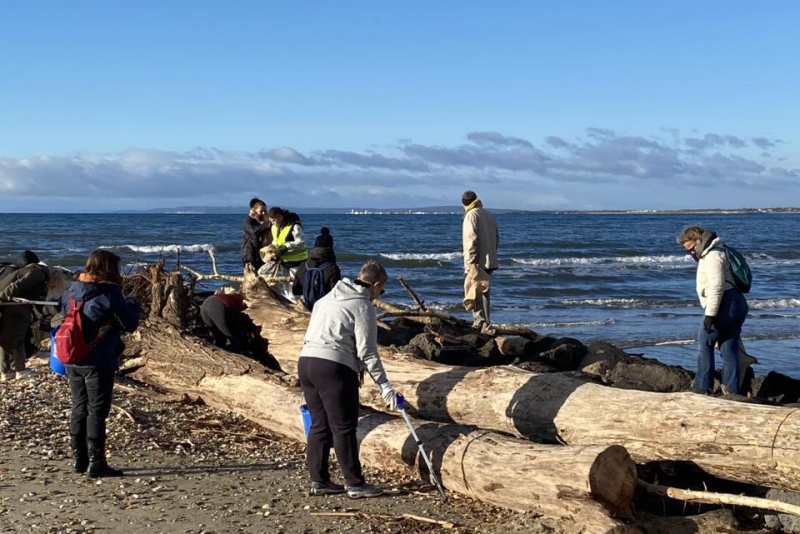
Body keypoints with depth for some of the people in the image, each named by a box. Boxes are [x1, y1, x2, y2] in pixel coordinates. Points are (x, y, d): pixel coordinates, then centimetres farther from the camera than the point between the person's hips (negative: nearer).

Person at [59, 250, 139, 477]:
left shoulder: (72, 289, 6)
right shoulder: (110, 293, -13)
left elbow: (62, 310, 21)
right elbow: (130, 324, -9)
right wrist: (131, 306, 10)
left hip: (72, 361, 7)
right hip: (98, 362, -7)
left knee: (79, 408, 15)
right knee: (97, 410, -1)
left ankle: (80, 459, 22)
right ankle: (95, 463, -1)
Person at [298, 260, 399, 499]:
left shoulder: (329, 298, 20)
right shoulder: (363, 307, -2)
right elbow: (367, 352, -7)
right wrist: (384, 385, -3)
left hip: (306, 360, 8)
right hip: (334, 367, -8)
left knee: (319, 425, 14)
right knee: (344, 428, -1)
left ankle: (318, 480, 19)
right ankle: (355, 484, 4)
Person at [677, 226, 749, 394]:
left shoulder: (712, 256, -12)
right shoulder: (711, 254, 20)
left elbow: (716, 287, -21)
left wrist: (710, 314, -22)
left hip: (725, 305, -10)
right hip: (737, 305, 10)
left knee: (705, 344, -2)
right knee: (730, 349, 9)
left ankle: (703, 386, -1)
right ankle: (732, 390, 10)